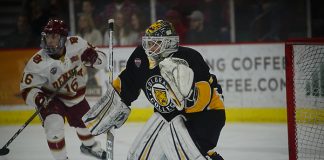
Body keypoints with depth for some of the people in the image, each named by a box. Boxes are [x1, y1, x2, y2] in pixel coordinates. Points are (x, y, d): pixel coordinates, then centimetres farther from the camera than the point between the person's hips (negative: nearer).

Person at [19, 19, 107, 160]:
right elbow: (26, 89, -21)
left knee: (87, 122, 22)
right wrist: (37, 98, -41)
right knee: (54, 125, -28)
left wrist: (93, 57, -36)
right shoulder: (38, 63, -29)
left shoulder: (77, 45, -24)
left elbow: (101, 60, -13)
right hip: (51, 98, -4)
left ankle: (89, 146, 57)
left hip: (76, 97, 4)